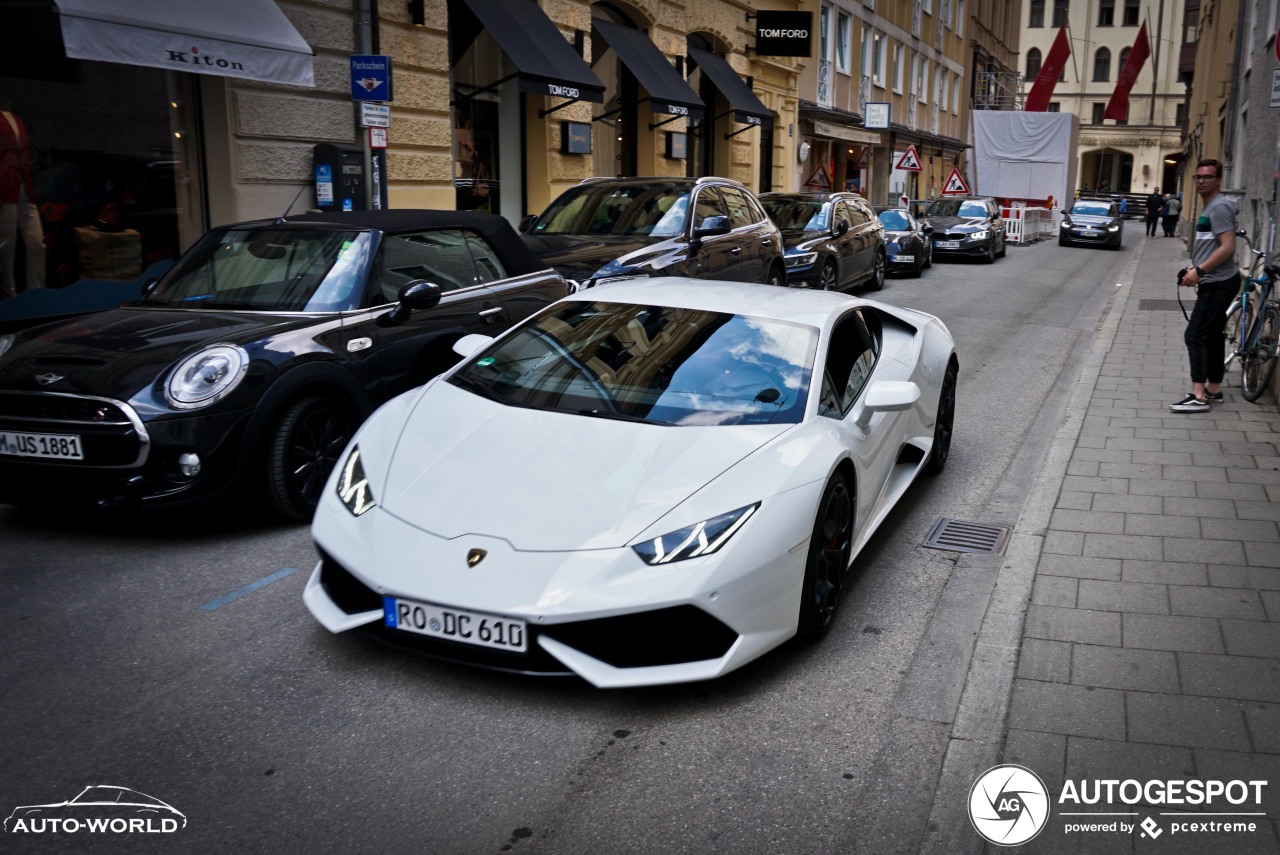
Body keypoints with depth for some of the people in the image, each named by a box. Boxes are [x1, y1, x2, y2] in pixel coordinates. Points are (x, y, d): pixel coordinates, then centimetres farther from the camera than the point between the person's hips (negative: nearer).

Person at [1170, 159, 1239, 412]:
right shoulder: (1209, 207, 17)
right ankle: (1213, 389, 23)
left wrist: (1199, 271, -24)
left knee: (1195, 336, -13)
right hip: (1214, 283, 10)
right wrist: (1195, 268, 10)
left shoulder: (1220, 207, -15)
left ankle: (1199, 396, -15)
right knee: (1212, 336, 15)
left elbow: (1227, 247, -23)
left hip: (1218, 284, -10)